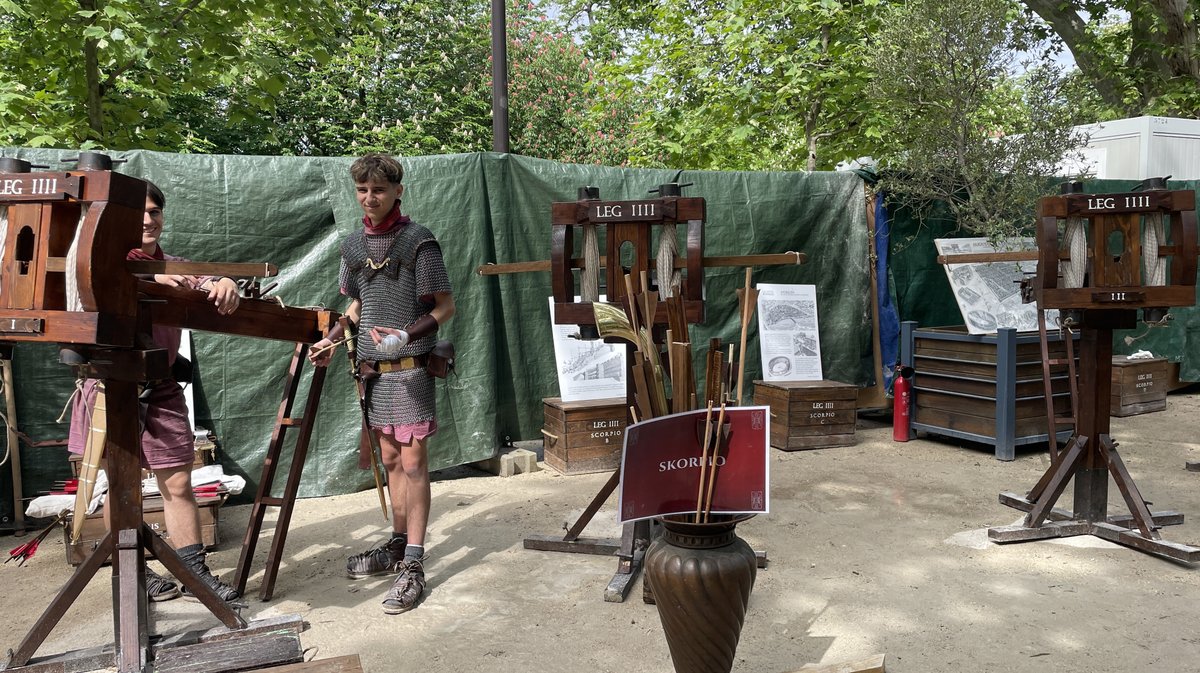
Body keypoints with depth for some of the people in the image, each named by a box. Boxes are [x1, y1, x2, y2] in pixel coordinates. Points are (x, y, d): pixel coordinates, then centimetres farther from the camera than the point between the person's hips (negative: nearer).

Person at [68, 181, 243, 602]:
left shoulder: (173, 269, 9)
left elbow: (204, 286, -6)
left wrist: (223, 285, -30)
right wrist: (152, 280, -39)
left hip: (161, 390, 3)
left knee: (178, 484, 3)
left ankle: (194, 569, 11)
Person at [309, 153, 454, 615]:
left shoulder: (418, 242, -8)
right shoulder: (354, 245, 12)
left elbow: (445, 306, -9)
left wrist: (406, 335, -24)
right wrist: (332, 340, 11)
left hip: (409, 368, -6)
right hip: (373, 367, 7)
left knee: (413, 461, -5)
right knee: (391, 460, 14)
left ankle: (413, 566, -1)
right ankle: (397, 545, 27)